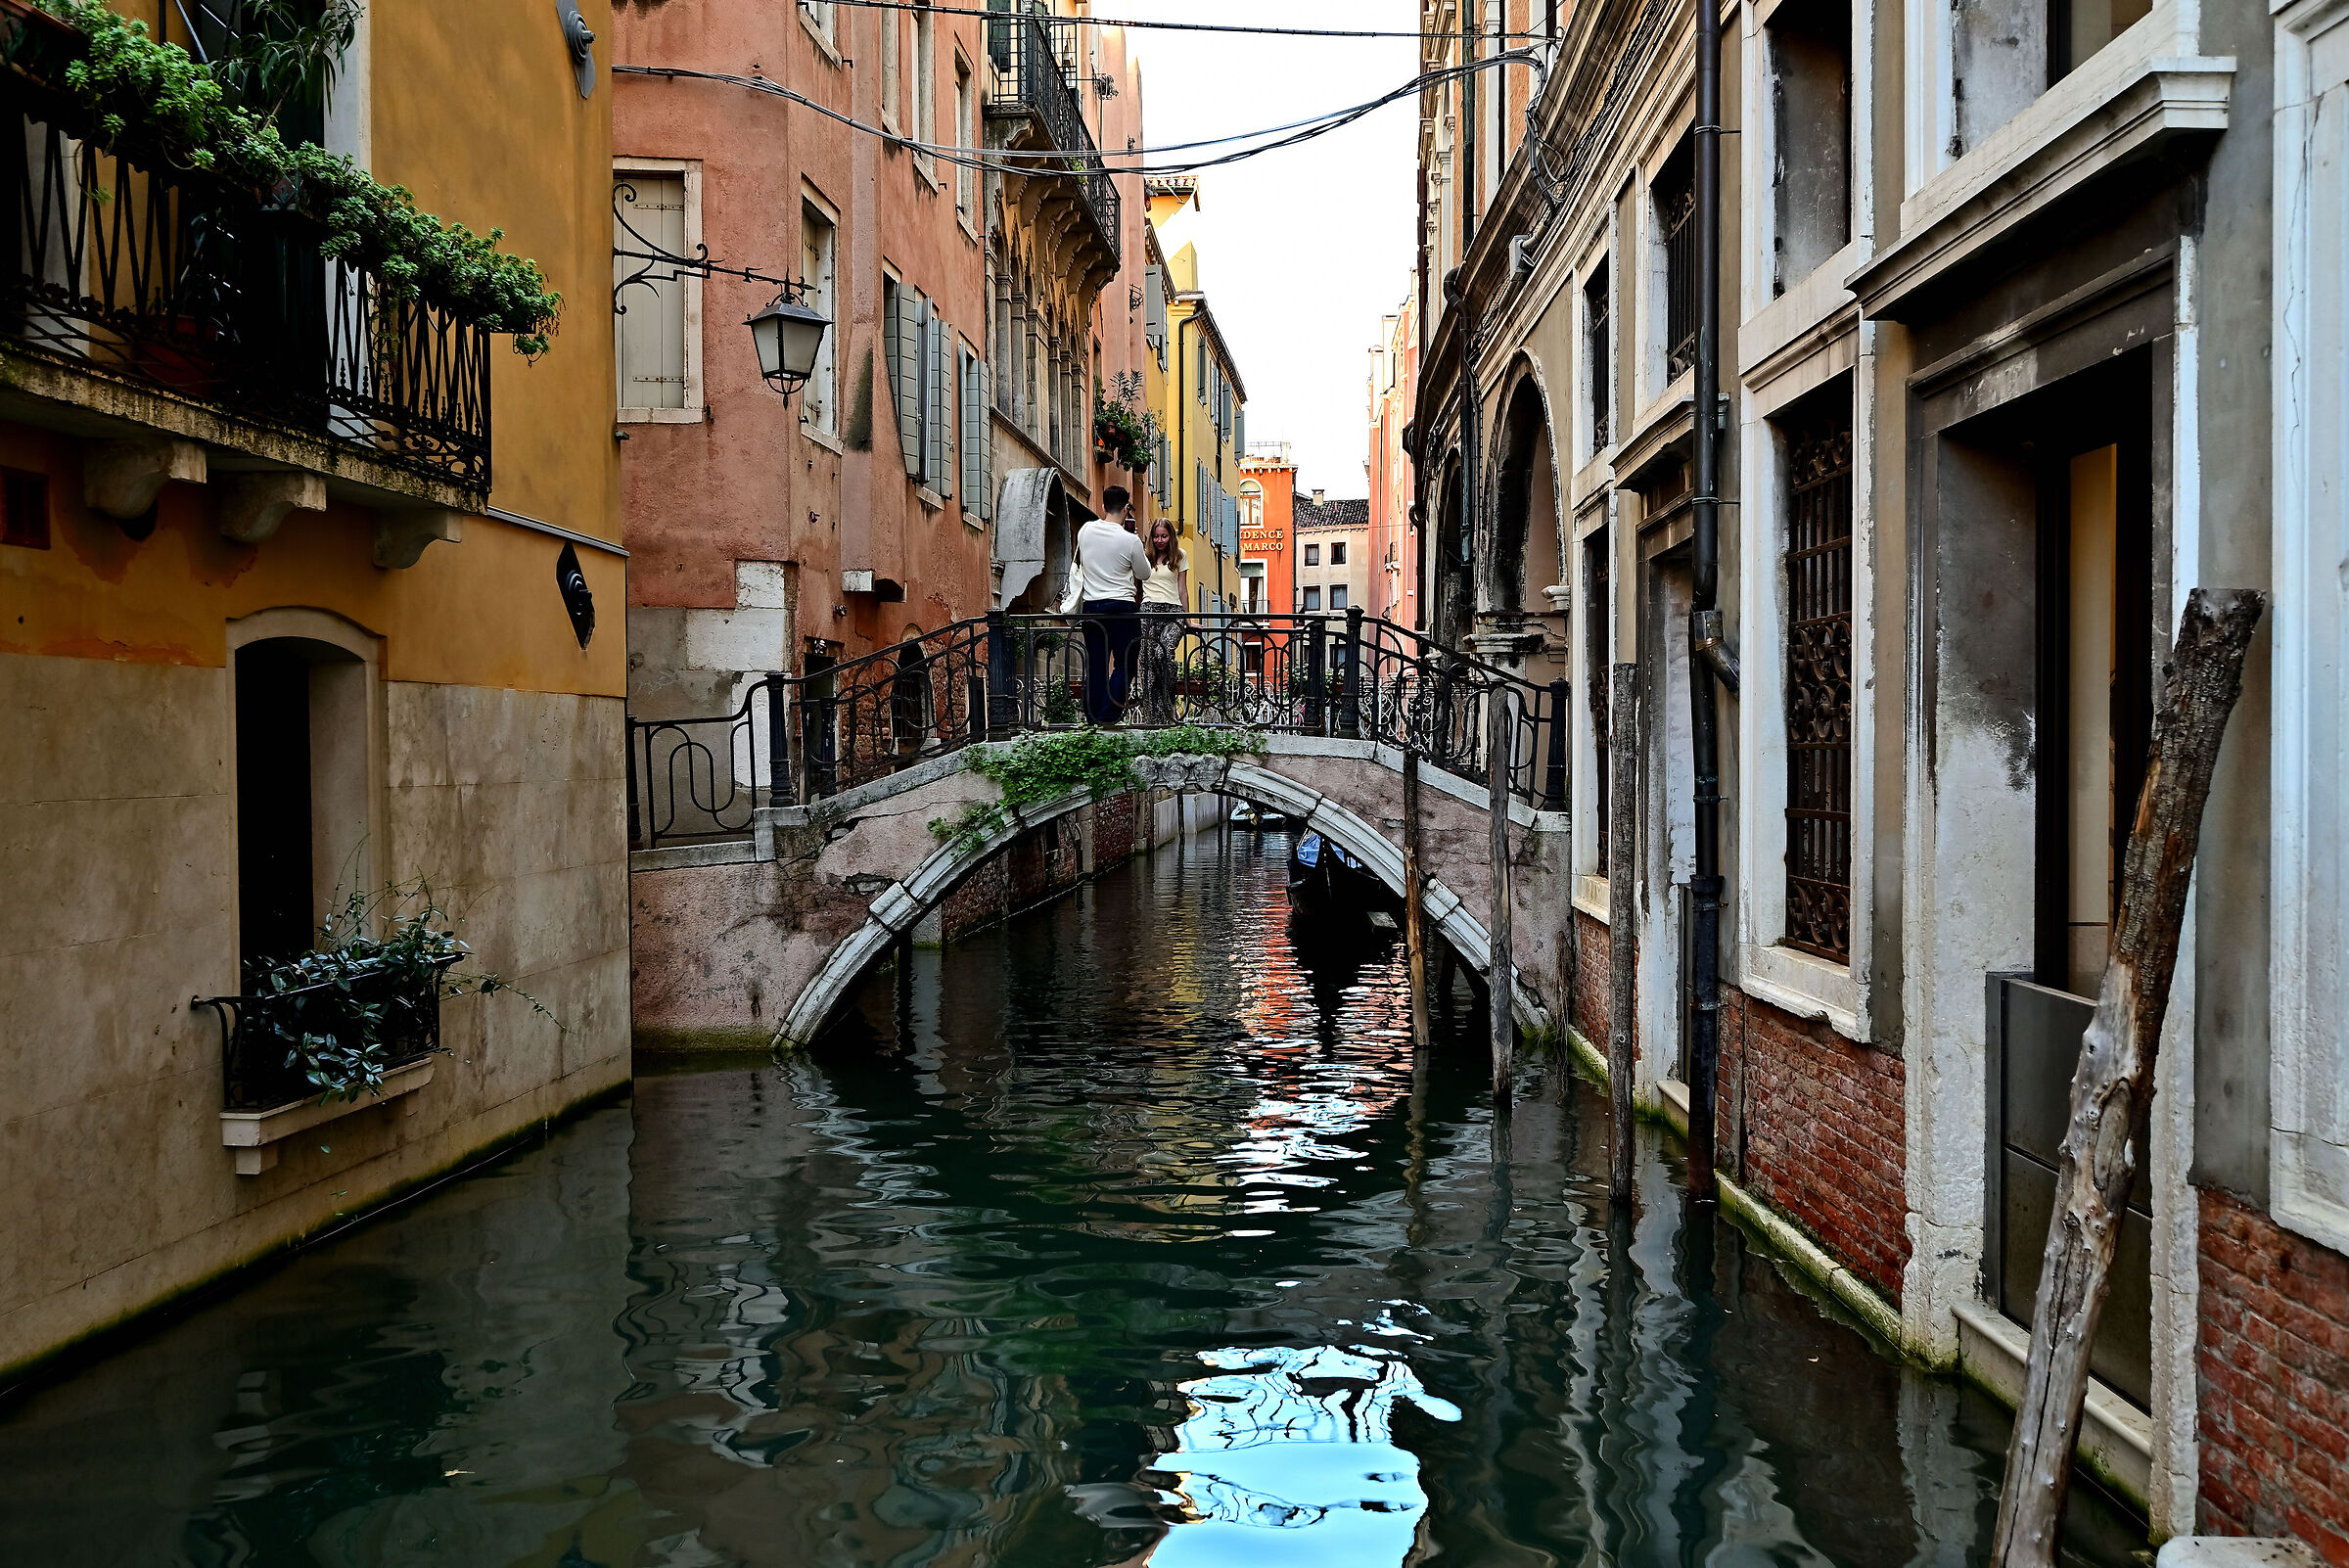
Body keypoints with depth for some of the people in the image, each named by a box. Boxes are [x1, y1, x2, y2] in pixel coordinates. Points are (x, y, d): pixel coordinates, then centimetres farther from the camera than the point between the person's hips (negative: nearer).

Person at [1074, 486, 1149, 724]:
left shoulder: (1085, 530, 1)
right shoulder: (1130, 540, -11)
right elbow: (1144, 573, 3)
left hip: (1091, 605, 4)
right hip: (1122, 607, -4)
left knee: (1095, 666, 9)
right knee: (1124, 665, 2)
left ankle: (1092, 720, 10)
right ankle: (1109, 718, -8)